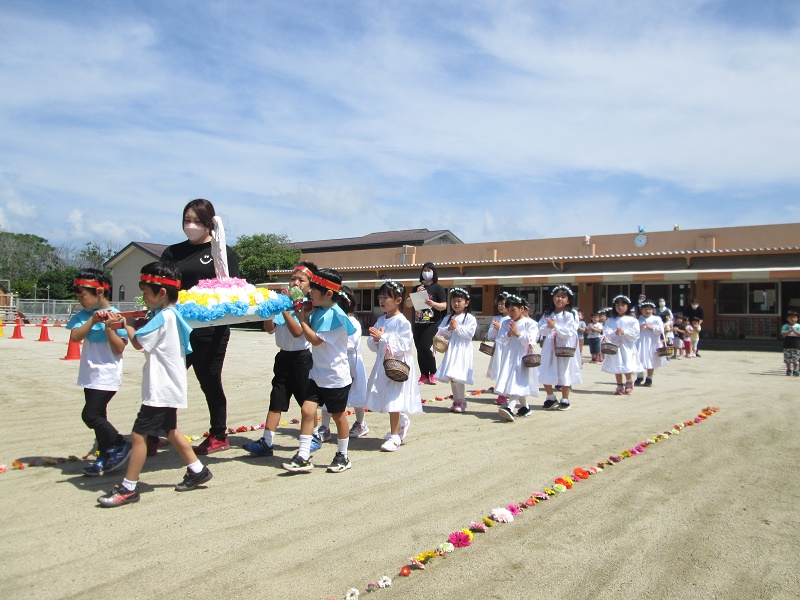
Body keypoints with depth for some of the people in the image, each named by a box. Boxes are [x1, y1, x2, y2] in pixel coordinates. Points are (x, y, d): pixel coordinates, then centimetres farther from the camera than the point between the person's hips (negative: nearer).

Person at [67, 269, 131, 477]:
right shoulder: (84, 315, 7)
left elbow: (119, 348, -15)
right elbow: (75, 337, -10)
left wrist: (108, 326, -24)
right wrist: (93, 320, -21)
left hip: (107, 376, -7)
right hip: (90, 375, 7)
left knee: (91, 415, -11)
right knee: (97, 416, 13)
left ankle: (121, 445, 6)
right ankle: (105, 456, 25)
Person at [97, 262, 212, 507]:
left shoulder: (163, 316, -18)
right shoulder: (174, 315, 12)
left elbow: (138, 342, -16)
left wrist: (123, 324, 3)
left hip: (161, 390, -11)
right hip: (169, 387, 11)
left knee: (139, 434, -6)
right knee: (170, 430, 21)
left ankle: (129, 488, 2)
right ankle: (197, 470, 29)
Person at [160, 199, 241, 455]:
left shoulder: (222, 251, 2)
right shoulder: (173, 253, 12)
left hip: (211, 330, -4)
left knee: (210, 381, 6)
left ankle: (219, 436, 22)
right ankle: (153, 435, 14)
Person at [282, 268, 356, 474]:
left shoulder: (335, 315, -20)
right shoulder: (318, 311, 6)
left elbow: (315, 339, -22)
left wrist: (303, 319, -12)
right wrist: (305, 316, 0)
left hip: (336, 377, -7)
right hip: (318, 374, 7)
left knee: (338, 415, 8)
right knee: (307, 409, -2)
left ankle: (343, 456, 24)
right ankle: (303, 457, 3)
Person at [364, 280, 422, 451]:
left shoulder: (402, 322, -12)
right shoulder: (380, 320, 10)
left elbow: (405, 345, -20)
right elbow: (372, 346, 12)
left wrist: (383, 337, -21)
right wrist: (375, 339, -12)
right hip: (382, 364, 7)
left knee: (393, 400, -5)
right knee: (388, 399, 15)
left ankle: (394, 436, 6)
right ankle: (402, 422, 40)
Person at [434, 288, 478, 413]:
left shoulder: (470, 318, -2)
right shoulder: (448, 318, 13)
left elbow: (469, 333, -13)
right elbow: (440, 332, 5)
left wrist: (457, 327, -14)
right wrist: (449, 329, -12)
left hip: (463, 350, -6)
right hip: (451, 349, 6)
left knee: (458, 376, -12)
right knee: (451, 377, 8)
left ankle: (461, 401, 1)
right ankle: (456, 400, 19)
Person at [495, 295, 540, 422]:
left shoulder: (530, 323, -2)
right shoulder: (506, 323, 11)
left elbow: (530, 340, -12)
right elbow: (500, 340, 3)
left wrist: (518, 333, -16)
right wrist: (508, 334, -13)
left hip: (522, 357, -5)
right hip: (509, 357, 6)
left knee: (518, 383, -17)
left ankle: (509, 408, -31)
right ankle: (525, 407, 25)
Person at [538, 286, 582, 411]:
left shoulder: (570, 315, -5)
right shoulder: (547, 314, 7)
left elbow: (569, 332, -13)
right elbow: (541, 330, 1)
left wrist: (555, 326, -22)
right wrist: (548, 327, -19)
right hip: (549, 348, 4)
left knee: (564, 374, 3)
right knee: (545, 374, 5)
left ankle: (565, 400, 18)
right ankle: (550, 398, 24)